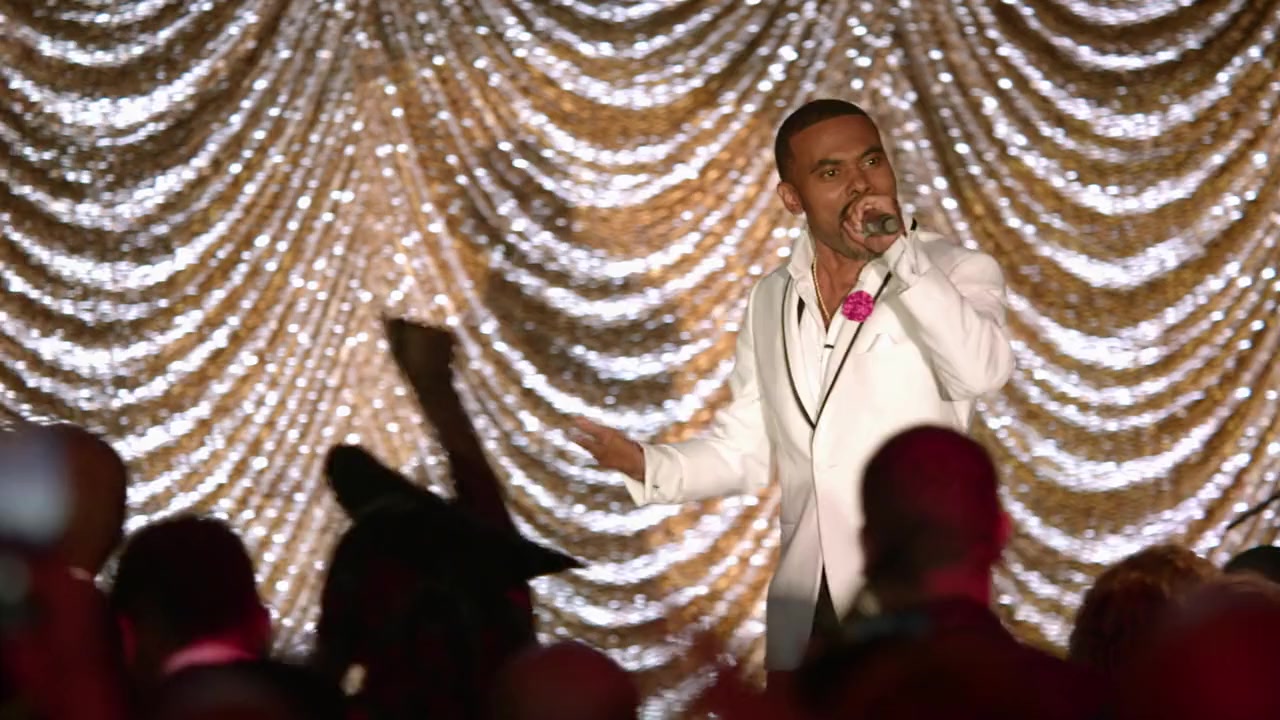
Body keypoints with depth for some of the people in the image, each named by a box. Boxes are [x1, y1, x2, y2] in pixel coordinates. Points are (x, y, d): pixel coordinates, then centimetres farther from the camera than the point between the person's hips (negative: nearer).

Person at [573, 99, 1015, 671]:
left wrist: (901, 250, -25)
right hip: (803, 613, 5)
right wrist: (647, 465, -5)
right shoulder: (771, 300, 11)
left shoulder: (956, 272, -6)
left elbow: (984, 371, -26)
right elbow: (744, 447, 13)